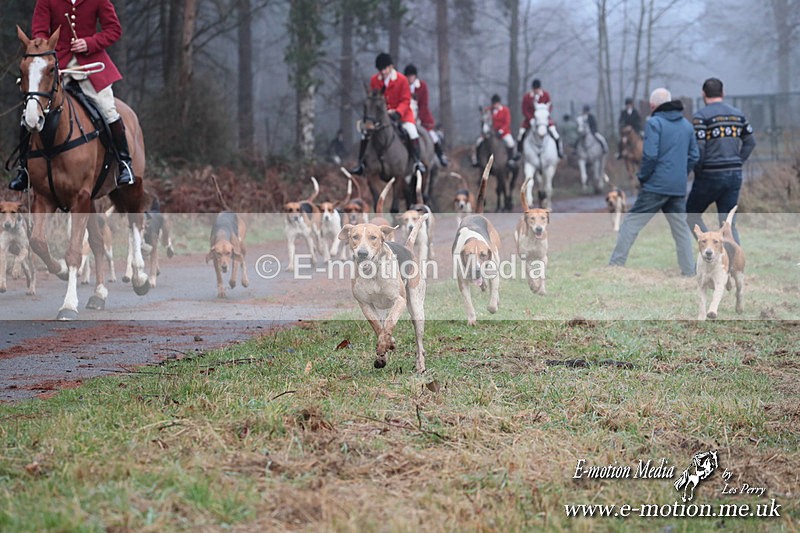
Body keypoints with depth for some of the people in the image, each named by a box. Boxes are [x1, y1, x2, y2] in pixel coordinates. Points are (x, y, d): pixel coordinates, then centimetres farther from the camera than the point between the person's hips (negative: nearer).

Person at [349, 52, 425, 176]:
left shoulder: (402, 79, -12)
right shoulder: (374, 80, -3)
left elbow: (405, 101, -11)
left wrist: (397, 112, -27)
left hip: (400, 113, -3)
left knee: (411, 131, -26)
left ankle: (417, 161, -17)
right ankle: (360, 163, 0)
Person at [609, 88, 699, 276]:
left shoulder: (654, 123, -9)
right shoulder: (687, 125, 12)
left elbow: (650, 155, -16)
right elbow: (694, 156, 13)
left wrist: (642, 177, -3)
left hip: (655, 186, -6)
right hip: (678, 188, 6)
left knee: (631, 223, 0)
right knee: (681, 228, 13)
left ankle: (615, 265, -3)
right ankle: (689, 271, 12)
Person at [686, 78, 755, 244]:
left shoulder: (701, 116, -8)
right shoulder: (738, 114, 11)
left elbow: (698, 148, -15)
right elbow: (750, 142, 16)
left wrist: (698, 172, -2)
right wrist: (736, 164, 16)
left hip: (711, 175, -5)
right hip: (735, 175, 5)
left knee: (691, 214, 12)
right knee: (729, 224, 7)